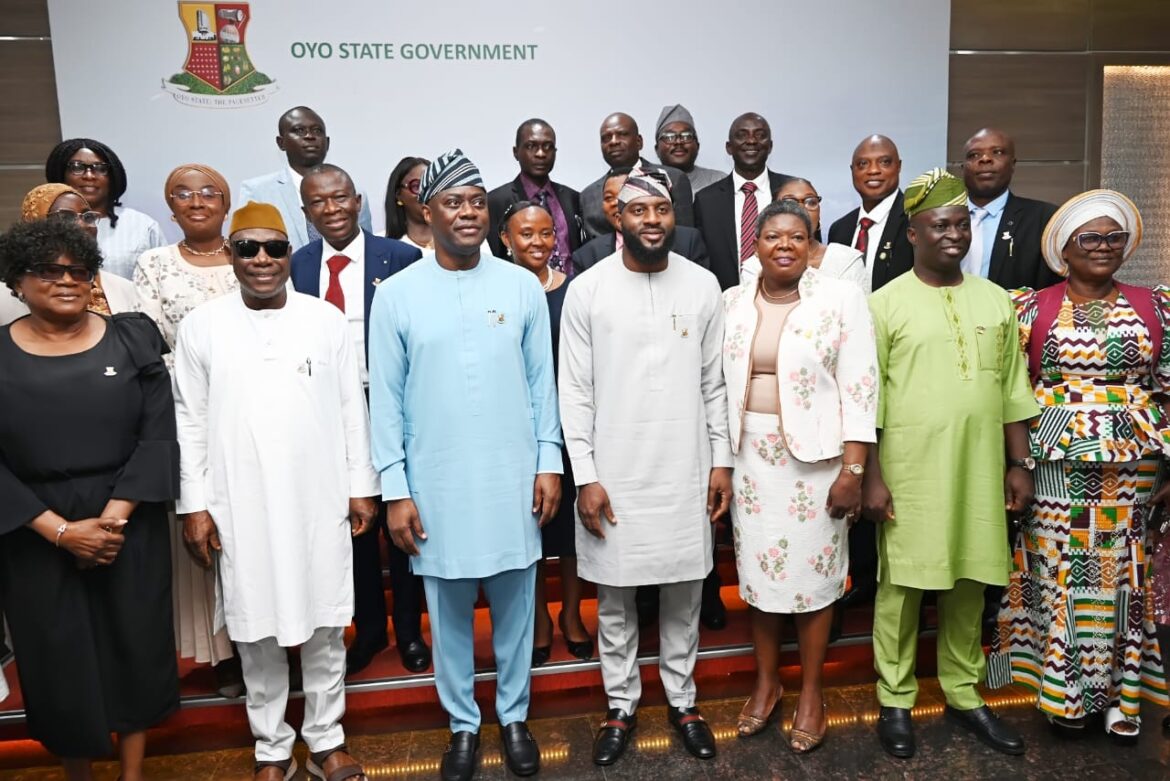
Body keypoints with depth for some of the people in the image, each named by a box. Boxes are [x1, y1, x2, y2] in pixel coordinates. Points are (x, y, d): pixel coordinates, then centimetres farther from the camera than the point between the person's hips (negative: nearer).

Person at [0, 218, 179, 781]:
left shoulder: (132, 340, -1)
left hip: (129, 524, 0)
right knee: (59, 657, 11)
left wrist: (113, 517, -14)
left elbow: (159, 435, -5)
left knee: (136, 644, 10)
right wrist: (60, 530, -14)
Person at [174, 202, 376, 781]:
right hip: (241, 506, 0)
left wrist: (362, 487, 3)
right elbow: (190, 421, 2)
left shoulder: (327, 319, 1)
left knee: (326, 625, 10)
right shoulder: (201, 326, 0)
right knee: (256, 630, 11)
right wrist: (194, 505, -2)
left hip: (320, 501, 1)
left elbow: (351, 410, 4)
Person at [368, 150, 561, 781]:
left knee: (515, 606, 14)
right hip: (437, 483, 0)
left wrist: (548, 463, 2)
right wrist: (395, 489, -3)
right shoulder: (397, 294, -3)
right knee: (449, 612, 13)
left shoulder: (523, 286, -1)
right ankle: (462, 723, 34)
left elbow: (542, 383, 4)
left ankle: (513, 716, 35)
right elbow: (385, 399, -1)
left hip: (513, 479, 1)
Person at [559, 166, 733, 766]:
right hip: (614, 475, -1)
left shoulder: (702, 286, 1)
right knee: (615, 599, 12)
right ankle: (621, 704, 31)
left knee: (684, 594, 14)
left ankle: (681, 699, 34)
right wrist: (585, 476, -8)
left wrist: (721, 461, 4)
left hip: (685, 472, 2)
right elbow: (575, 391, -5)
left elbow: (713, 383, 6)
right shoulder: (587, 290, -6)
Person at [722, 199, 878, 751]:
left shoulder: (842, 297, -6)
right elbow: (720, 382, 8)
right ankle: (766, 681, 31)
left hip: (815, 455, -3)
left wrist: (853, 469, -12)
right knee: (757, 568, 12)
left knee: (812, 572, 7)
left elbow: (859, 388, -8)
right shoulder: (732, 302, 5)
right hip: (750, 455, 3)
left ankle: (811, 692, 26)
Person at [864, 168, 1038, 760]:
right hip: (909, 473, -4)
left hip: (979, 472, 4)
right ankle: (895, 700, 22)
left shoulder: (996, 300, 9)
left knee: (969, 585, 13)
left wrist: (1019, 463, 9)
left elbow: (1012, 390, 12)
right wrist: (871, 476, -8)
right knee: (902, 585, 6)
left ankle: (964, 695, 31)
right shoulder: (886, 303, -4)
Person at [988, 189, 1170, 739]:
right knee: (1059, 570, 3)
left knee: (1125, 572, 8)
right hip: (1057, 462, -2)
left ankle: (1121, 689, 23)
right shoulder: (1032, 308, 1)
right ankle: (1064, 688, 19)